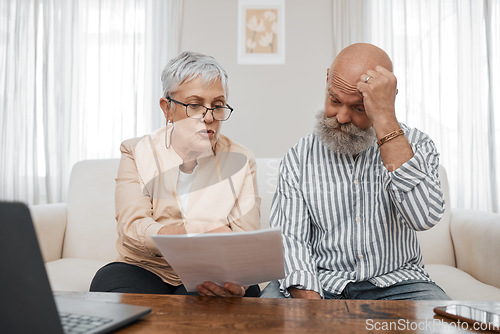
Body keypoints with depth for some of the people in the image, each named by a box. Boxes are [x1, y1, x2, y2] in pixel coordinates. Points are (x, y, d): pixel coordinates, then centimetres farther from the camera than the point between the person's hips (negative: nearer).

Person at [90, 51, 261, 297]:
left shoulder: (239, 161, 2)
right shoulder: (137, 153, 2)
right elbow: (132, 229, -12)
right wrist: (205, 232, -25)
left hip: (210, 278, -1)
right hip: (146, 270, 1)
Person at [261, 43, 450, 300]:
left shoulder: (415, 145, -2)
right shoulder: (299, 158, 0)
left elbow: (424, 217, -22)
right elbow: (291, 239, -5)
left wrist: (385, 120, -25)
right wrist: (309, 300, -23)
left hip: (394, 283, 1)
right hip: (321, 283, 0)